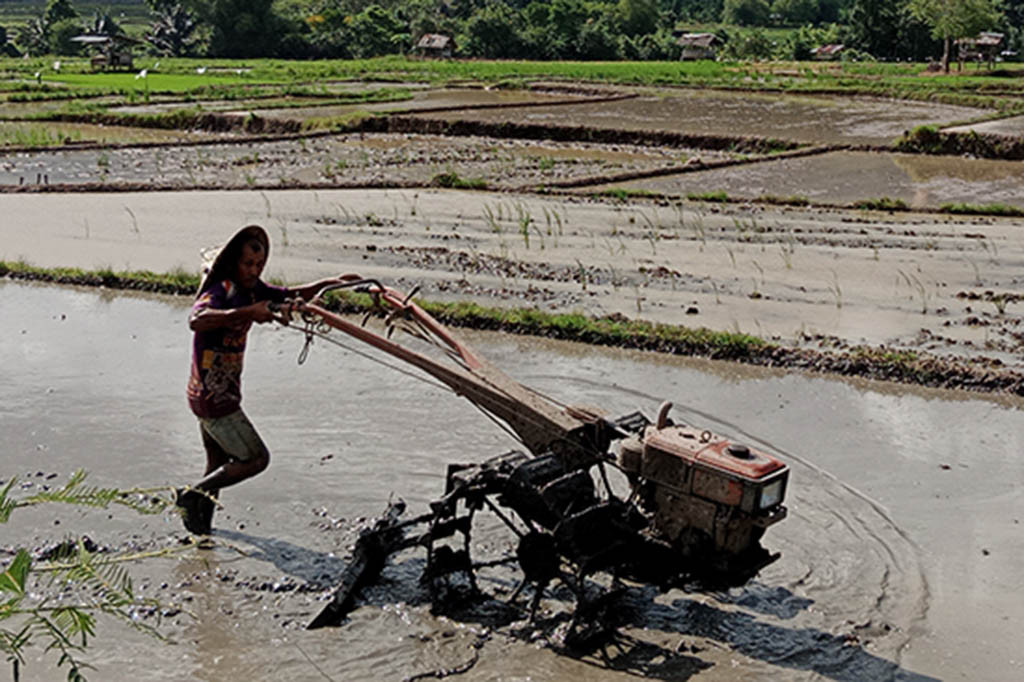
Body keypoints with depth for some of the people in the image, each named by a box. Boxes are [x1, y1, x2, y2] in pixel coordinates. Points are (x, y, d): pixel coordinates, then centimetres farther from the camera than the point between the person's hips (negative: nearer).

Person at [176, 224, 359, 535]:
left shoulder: (250, 288, 4)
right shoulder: (220, 292, -23)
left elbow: (292, 296, 17)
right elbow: (196, 320, -45)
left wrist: (332, 283, 5)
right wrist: (246, 313, -56)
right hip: (215, 398, -9)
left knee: (219, 463, 20)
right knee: (255, 458, -2)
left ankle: (202, 522, 33)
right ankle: (192, 495, 4)